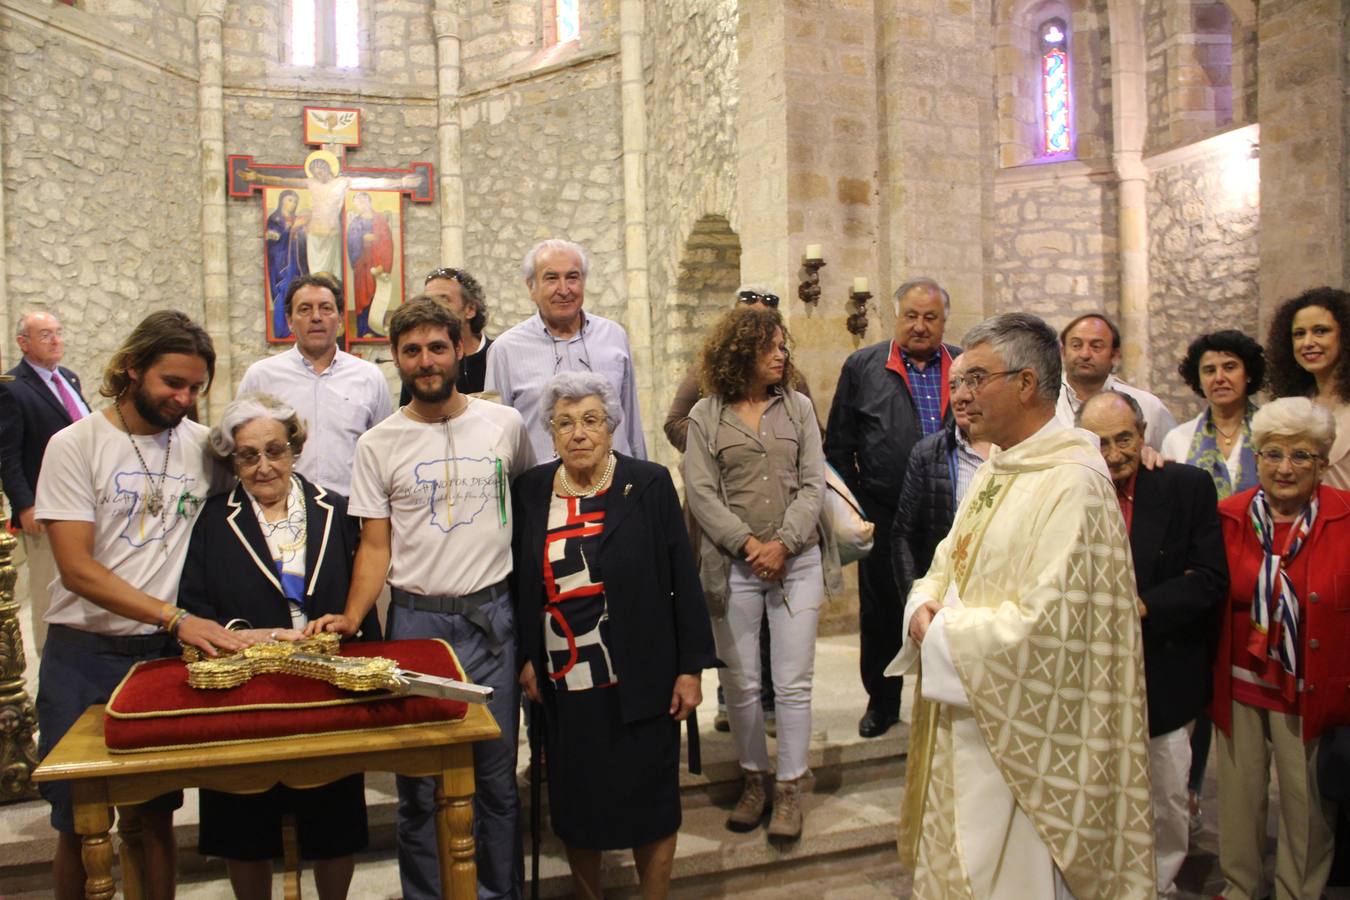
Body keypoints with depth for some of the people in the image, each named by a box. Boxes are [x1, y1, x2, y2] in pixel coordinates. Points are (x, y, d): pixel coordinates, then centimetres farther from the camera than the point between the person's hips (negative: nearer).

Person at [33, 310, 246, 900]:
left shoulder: (203, 447, 2)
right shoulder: (76, 446, -7)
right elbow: (77, 568, -14)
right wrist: (176, 618, -24)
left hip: (167, 652, 2)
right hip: (84, 654, -2)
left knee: (156, 815, 11)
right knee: (79, 823, 9)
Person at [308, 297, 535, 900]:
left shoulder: (504, 423, 2)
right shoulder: (378, 444, 1)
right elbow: (375, 546, 1)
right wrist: (351, 616, -16)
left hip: (492, 618, 1)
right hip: (416, 620, 0)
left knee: (497, 777, 10)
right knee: (420, 784, 9)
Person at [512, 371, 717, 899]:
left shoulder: (649, 484, -6)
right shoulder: (531, 490, 3)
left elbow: (683, 580, -5)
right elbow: (520, 583, 10)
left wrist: (691, 667, -7)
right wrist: (525, 657, 4)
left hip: (640, 682, -2)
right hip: (563, 685, 3)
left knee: (649, 801, 8)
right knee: (576, 804, 13)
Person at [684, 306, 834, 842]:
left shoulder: (798, 407, 7)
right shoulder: (706, 416, 3)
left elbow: (812, 484, 1)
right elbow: (701, 494, -3)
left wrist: (782, 543, -11)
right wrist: (749, 544, -12)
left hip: (797, 561, 1)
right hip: (734, 565, -1)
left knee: (793, 682, 3)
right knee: (741, 682, 7)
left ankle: (789, 789, 17)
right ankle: (754, 779, 26)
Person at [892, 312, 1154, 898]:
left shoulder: (1072, 482, -19)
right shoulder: (995, 471, 11)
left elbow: (1047, 626, -26)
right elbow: (948, 566, 16)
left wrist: (942, 635, -15)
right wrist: (924, 609, -5)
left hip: (1017, 735, -9)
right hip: (960, 718, 9)